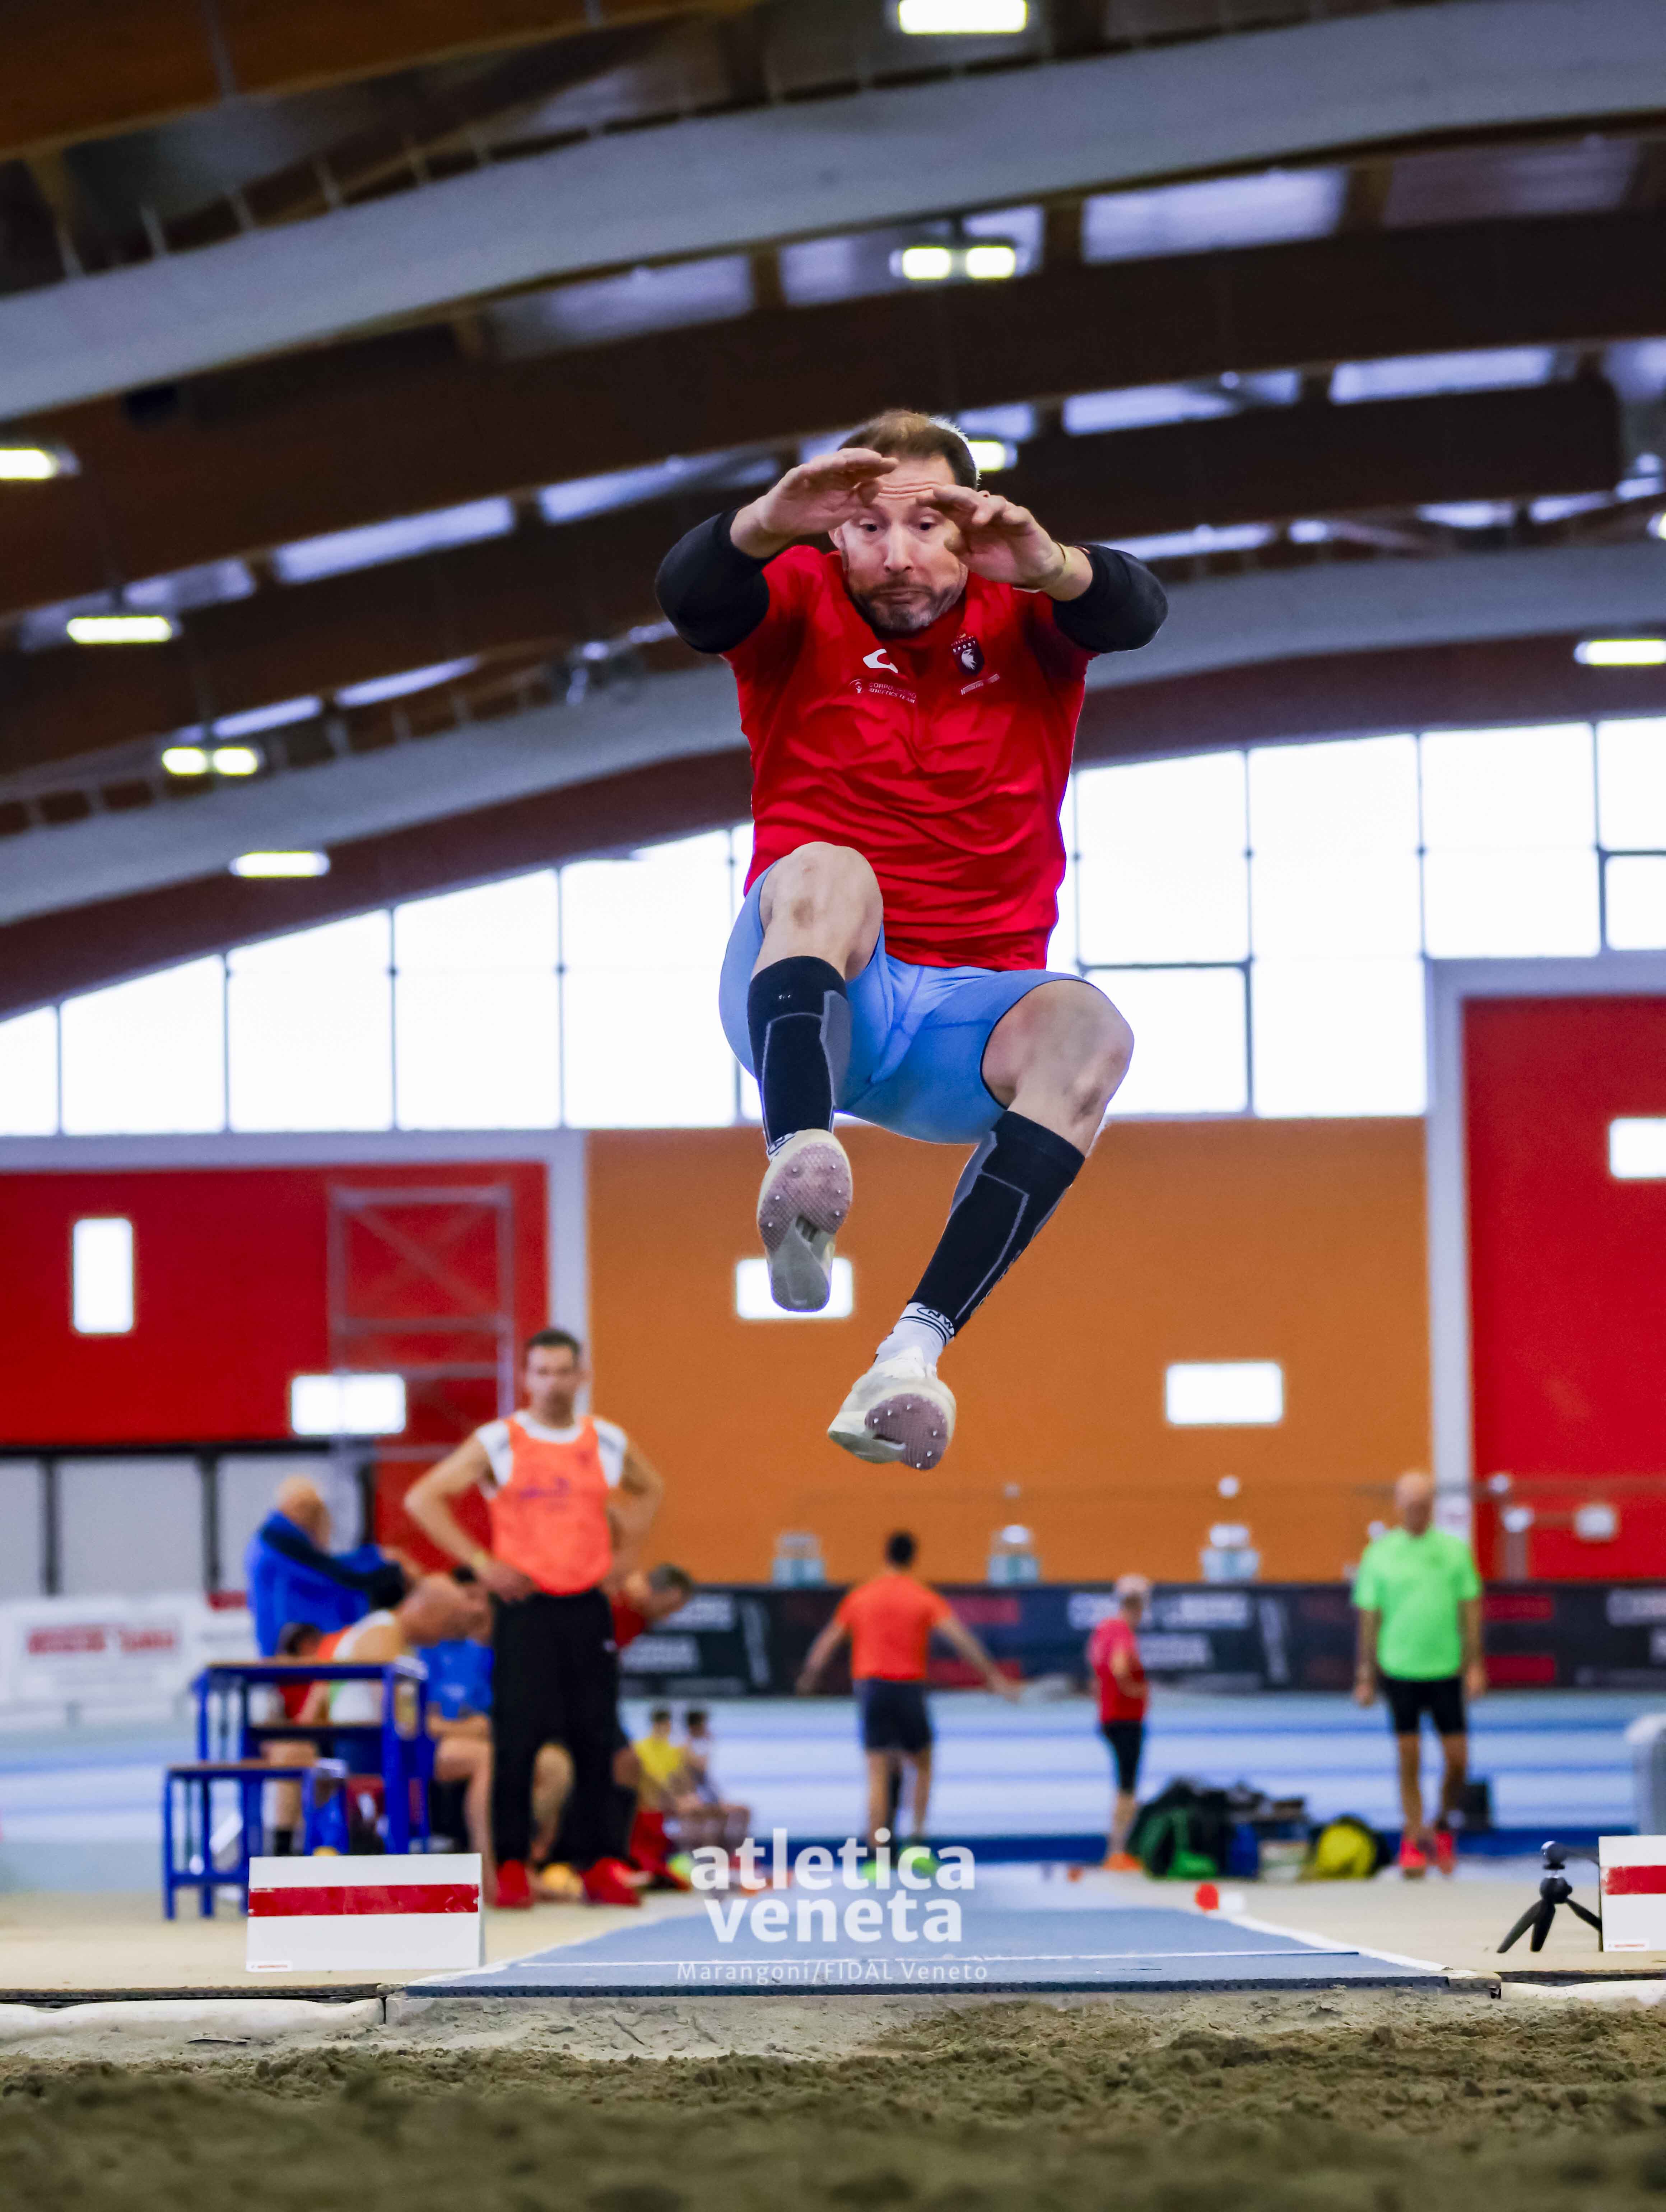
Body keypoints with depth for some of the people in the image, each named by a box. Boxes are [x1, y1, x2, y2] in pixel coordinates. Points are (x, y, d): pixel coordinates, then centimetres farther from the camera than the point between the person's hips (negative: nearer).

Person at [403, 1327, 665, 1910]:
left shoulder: (608, 1443, 9)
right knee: (518, 1740, -7)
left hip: (588, 1607, 3)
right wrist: (480, 1562, -7)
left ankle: (596, 1862, 11)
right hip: (525, 1606, -3)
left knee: (595, 1740, 3)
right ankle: (511, 1866, -1)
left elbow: (649, 1491, 29)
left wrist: (624, 1550, 14)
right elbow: (422, 1499, -2)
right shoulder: (497, 1444, -2)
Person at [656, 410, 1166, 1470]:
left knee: (1089, 1028, -30)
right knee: (827, 871, -33)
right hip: (809, 1000, -2)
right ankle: (800, 1157, -62)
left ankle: (916, 1347, -44)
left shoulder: (1024, 619, 7)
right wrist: (767, 524, -40)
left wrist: (1051, 567, -38)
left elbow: (1137, 613, -15)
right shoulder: (804, 602, 4)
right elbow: (689, 595, -17)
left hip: (969, 1015, 2)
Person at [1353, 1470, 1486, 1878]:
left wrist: (1475, 1664, -1)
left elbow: (1470, 1610, 6)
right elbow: (1369, 1617, 5)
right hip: (1399, 1671, -1)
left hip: (1446, 1668, 1)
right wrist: (1366, 1675, 4)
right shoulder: (1379, 1555, 1)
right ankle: (1414, 1839, 9)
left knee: (1457, 1757, 1)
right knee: (1409, 1758, -1)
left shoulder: (1455, 1550, 3)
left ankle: (1444, 1826, 25)